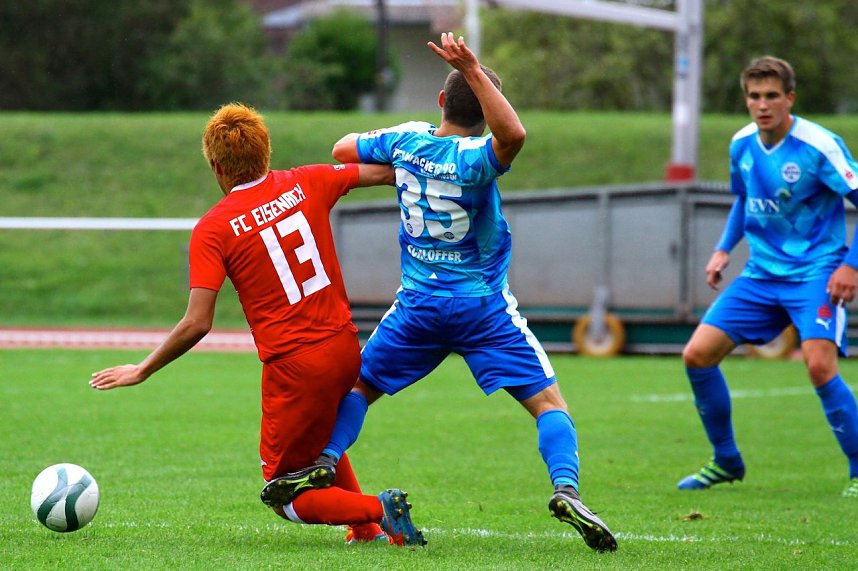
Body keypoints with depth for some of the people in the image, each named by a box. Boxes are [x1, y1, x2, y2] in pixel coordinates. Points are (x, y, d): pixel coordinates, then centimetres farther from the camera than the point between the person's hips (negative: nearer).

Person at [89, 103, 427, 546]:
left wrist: (141, 371, -1)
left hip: (294, 368, -6)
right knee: (320, 436, 36)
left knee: (287, 500, 8)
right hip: (346, 349, 6)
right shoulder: (305, 184, 2)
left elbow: (197, 324, -14)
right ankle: (368, 528, 27)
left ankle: (377, 509, -14)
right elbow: (383, 172, 16)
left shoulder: (212, 230, -10)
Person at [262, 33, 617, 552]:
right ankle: (566, 488, -25)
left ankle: (326, 461, -3)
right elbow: (512, 134, -40)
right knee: (548, 401, -3)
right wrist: (474, 71, -40)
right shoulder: (473, 159, -17)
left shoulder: (405, 139, -2)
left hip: (418, 305, 4)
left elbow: (343, 149, 16)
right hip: (484, 309, -4)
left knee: (361, 386, 20)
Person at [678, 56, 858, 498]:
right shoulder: (742, 145, 4)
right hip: (761, 273, 7)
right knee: (697, 355, -1)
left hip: (816, 273, -6)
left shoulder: (819, 147, -16)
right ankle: (726, 461, 18)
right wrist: (723, 249, 13)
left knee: (819, 365, -26)